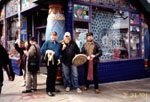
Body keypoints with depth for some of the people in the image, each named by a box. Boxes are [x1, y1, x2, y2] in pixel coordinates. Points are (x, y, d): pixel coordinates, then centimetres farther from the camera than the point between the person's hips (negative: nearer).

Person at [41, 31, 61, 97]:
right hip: (49, 61, -4)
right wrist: (48, 52, -13)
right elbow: (42, 51, -2)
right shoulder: (47, 42, 0)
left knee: (54, 75, 11)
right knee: (50, 75, -4)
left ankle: (53, 88, 25)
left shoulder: (58, 44, 12)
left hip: (56, 61, 5)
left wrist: (59, 59, 2)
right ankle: (48, 90, 3)